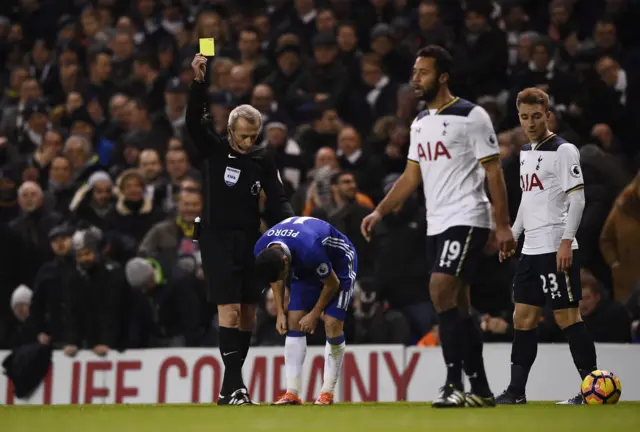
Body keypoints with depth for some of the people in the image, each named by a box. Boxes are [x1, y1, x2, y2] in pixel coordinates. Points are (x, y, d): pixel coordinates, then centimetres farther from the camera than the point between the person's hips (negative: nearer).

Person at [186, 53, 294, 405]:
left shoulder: (262, 160, 7)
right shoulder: (213, 149, -2)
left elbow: (277, 198, 2)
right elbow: (194, 121, -16)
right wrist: (198, 81, -28)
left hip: (250, 241, 4)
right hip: (217, 239, -4)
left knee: (248, 316, 5)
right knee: (230, 312, -13)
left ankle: (230, 388, 14)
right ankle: (234, 385, -15)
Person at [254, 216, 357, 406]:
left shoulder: (309, 249, -44)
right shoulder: (262, 251, -24)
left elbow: (332, 284, -25)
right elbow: (275, 277, 1)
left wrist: (314, 314, -14)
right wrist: (280, 312, -5)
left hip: (339, 263, -6)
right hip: (306, 268, 6)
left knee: (332, 324, -16)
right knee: (293, 323, -7)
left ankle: (327, 393, -8)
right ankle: (292, 393, -7)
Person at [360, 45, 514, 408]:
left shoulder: (472, 116, -8)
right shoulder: (420, 123, 15)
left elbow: (494, 172, -9)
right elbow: (412, 177, 19)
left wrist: (503, 225, -13)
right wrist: (379, 212, 10)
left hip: (467, 218, -8)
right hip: (437, 224, 8)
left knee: (441, 289, -20)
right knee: (458, 306, 7)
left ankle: (455, 383, -19)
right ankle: (480, 389, 12)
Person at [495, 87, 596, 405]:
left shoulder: (564, 151, -9)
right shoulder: (526, 152, 16)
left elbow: (577, 199, -14)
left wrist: (566, 241, -20)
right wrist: (512, 236, 21)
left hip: (556, 249, -8)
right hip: (531, 249, 8)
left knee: (567, 317, -8)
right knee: (523, 319, 9)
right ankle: (516, 391, 14)